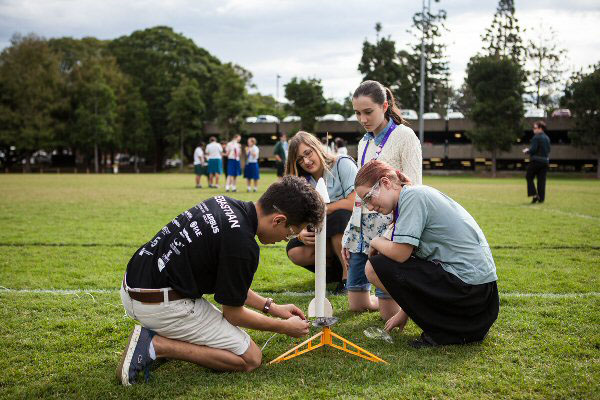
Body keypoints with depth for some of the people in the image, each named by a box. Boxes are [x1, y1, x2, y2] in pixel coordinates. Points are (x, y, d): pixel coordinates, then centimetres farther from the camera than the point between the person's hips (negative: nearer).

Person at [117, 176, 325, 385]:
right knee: (250, 358, 1)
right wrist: (284, 327, 8)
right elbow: (233, 313, -6)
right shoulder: (243, 246, -23)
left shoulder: (224, 203, 4)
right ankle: (157, 345, -8)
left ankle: (156, 333, 8)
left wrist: (270, 306, 19)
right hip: (160, 304, -9)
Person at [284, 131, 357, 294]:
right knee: (295, 252, -19)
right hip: (329, 237, 5)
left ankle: (349, 275, -21)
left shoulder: (343, 164, -13)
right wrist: (301, 234, -26)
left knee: (337, 217, -37)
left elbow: (355, 202, -24)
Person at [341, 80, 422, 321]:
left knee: (389, 313, -6)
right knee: (357, 305, 7)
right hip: (362, 225, 7)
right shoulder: (364, 143, 15)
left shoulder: (404, 136, -6)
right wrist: (349, 238, 16)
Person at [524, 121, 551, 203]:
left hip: (536, 160, -7)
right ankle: (541, 198, 7)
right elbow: (548, 150, 17)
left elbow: (533, 149, -19)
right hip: (545, 161, 7)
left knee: (529, 177, 7)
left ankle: (534, 194, -5)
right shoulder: (547, 138, 13)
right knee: (542, 180, 7)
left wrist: (527, 151, 1)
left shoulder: (536, 137, -12)